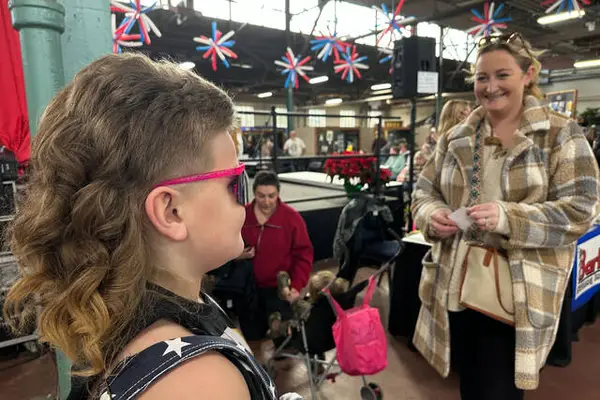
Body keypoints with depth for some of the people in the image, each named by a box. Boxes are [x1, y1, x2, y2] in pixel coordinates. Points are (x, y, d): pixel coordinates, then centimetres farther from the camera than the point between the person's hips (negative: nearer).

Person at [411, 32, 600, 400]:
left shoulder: (560, 133, -3)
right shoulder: (456, 138, 7)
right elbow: (424, 191, 11)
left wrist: (508, 218, -24)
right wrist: (433, 215, -13)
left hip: (517, 298, -4)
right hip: (455, 289, 4)